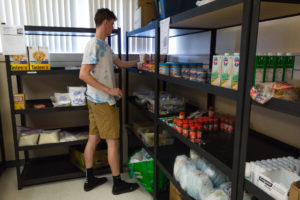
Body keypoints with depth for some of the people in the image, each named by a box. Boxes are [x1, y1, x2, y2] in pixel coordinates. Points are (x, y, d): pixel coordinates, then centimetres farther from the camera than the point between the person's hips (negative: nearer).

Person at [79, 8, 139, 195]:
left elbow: (121, 64, 25)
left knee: (94, 138, 14)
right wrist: (109, 90, -23)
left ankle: (90, 179, 27)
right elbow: (83, 74, -22)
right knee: (113, 142, 0)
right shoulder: (94, 45, -15)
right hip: (103, 102, -10)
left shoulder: (104, 46, 15)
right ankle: (118, 183, 15)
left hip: (96, 101, 10)